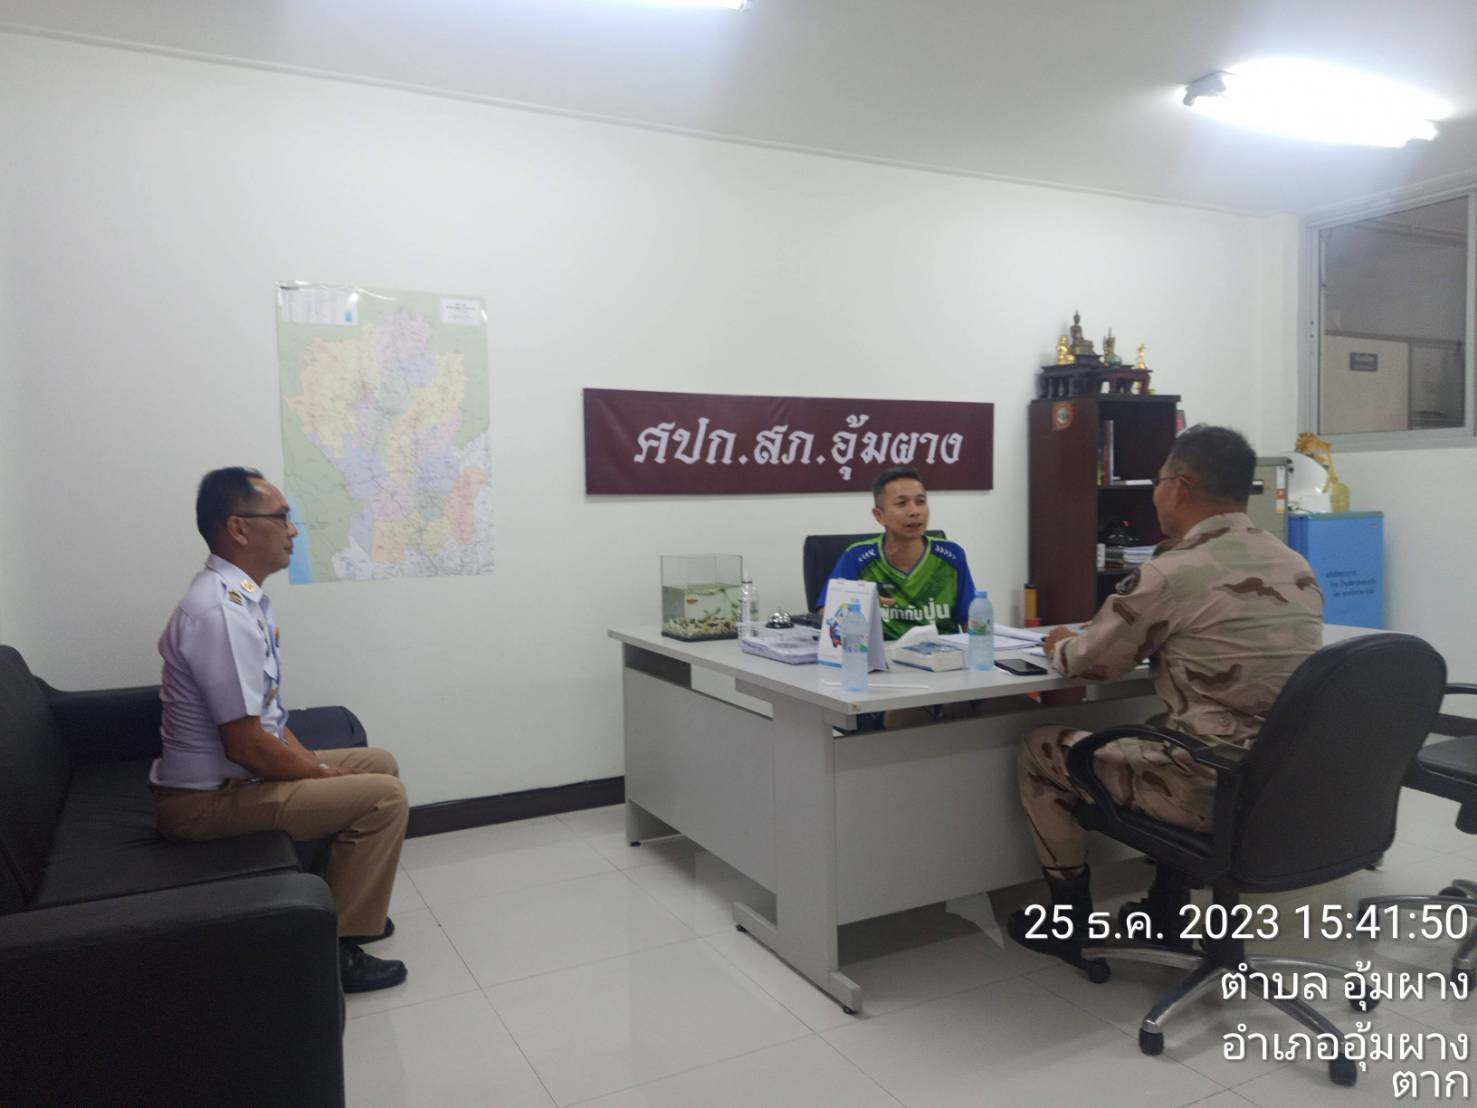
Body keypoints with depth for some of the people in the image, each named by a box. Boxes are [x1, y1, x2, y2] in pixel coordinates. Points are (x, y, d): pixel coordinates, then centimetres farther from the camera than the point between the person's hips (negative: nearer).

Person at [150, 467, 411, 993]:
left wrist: (313, 763, 4)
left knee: (378, 763, 16)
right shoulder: (221, 611, -27)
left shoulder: (240, 595, 6)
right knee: (384, 797, -14)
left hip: (231, 773, 10)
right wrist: (324, 775, -13)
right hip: (209, 799, -10)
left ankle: (347, 905, 28)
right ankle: (333, 946, -1)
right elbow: (244, 742, -26)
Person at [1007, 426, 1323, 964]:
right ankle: (1168, 910, 35)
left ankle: (1071, 921, 24)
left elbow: (1087, 662, -3)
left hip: (1217, 791, -8)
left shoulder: (1171, 574, -16)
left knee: (1039, 748, 9)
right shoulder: (1297, 567, 6)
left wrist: (1060, 645, 19)